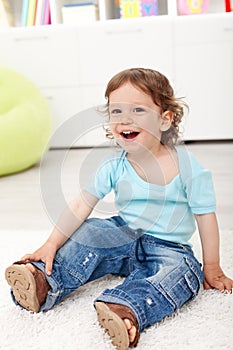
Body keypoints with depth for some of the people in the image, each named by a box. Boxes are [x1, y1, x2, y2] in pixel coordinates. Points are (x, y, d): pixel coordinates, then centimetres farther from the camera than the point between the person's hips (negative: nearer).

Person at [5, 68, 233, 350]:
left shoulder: (187, 167, -15)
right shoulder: (114, 165, -9)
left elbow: (205, 217, -9)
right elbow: (82, 205, -10)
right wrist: (51, 244, -19)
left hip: (169, 248, -3)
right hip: (125, 236, 3)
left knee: (182, 270, -33)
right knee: (88, 232, -18)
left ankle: (125, 311, -54)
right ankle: (43, 282, -25)